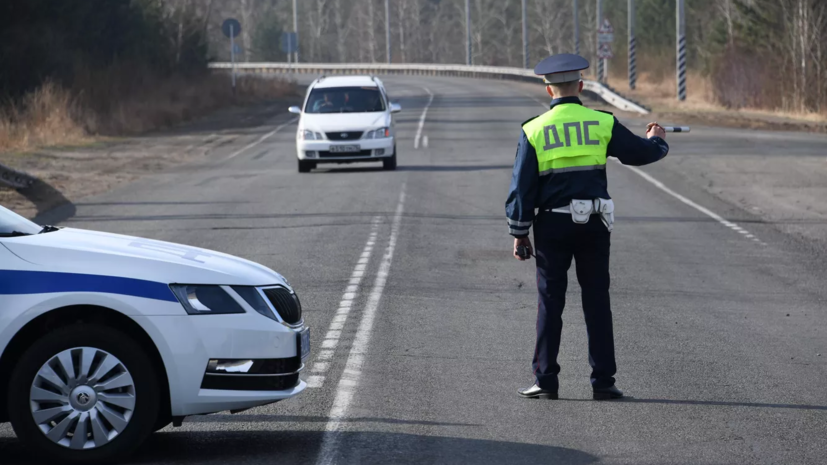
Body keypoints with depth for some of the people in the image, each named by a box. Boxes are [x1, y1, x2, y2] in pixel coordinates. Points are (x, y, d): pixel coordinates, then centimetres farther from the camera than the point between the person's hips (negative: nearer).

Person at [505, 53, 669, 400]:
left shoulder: (534, 130, -2)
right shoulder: (602, 124, -1)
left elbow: (521, 189, -2)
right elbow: (640, 153, 11)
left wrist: (519, 234, 5)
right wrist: (657, 140, 34)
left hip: (553, 226, -1)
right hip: (594, 225, 1)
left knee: (550, 303, 4)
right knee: (597, 302, 6)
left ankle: (546, 380, 4)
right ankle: (603, 381, 6)